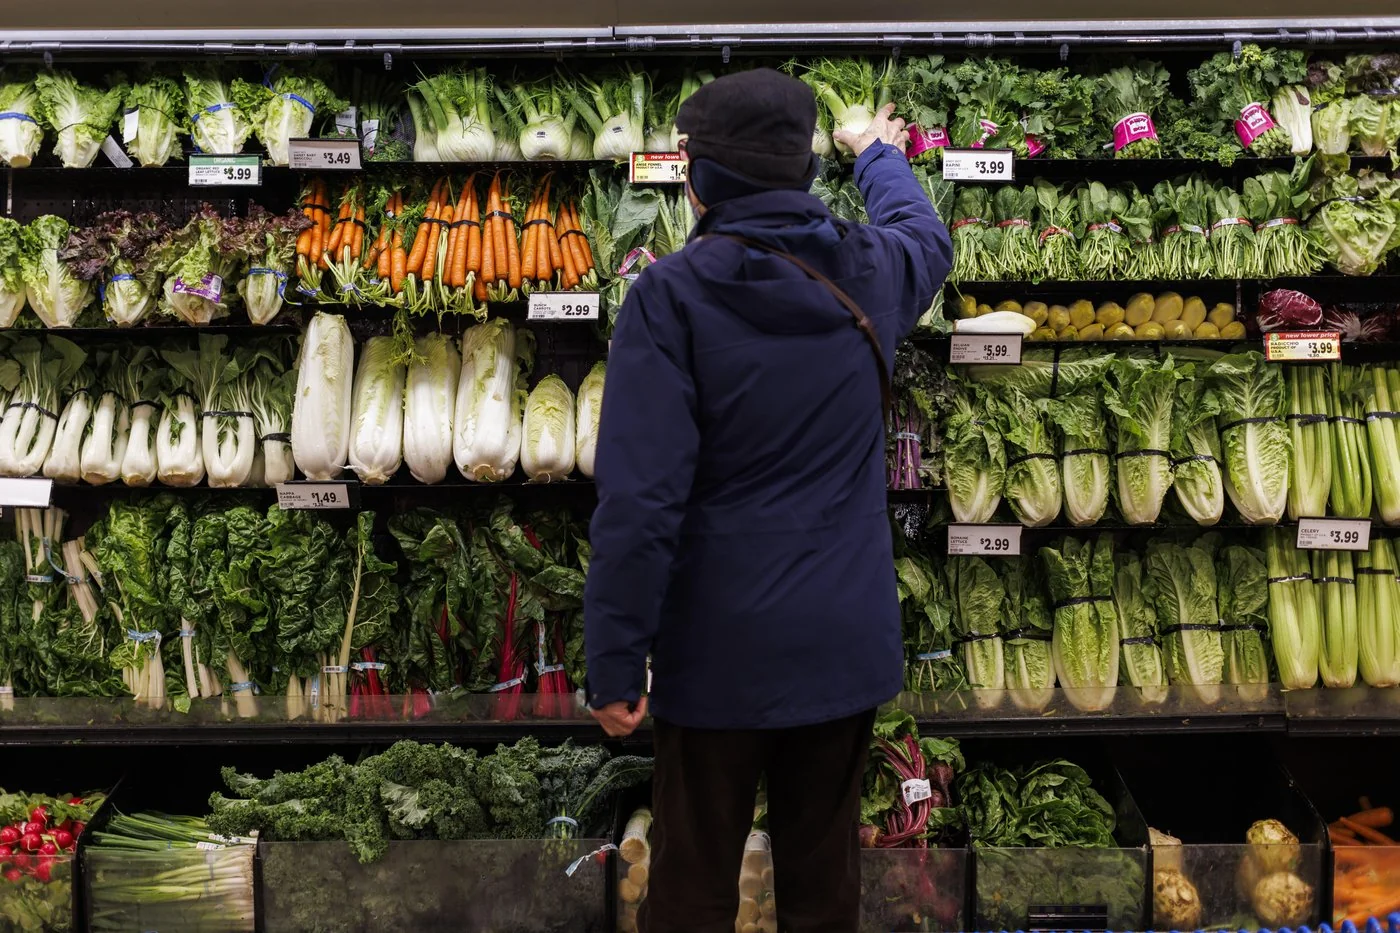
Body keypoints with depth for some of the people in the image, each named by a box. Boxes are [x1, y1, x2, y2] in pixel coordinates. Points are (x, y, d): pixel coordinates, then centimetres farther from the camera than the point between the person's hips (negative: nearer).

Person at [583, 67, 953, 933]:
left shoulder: (674, 293, -15)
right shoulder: (870, 272, 0)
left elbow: (641, 498, -20)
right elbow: (929, 235, 27)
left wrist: (616, 663, -12)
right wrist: (882, 157, 46)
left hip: (720, 649, -4)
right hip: (846, 638, 4)